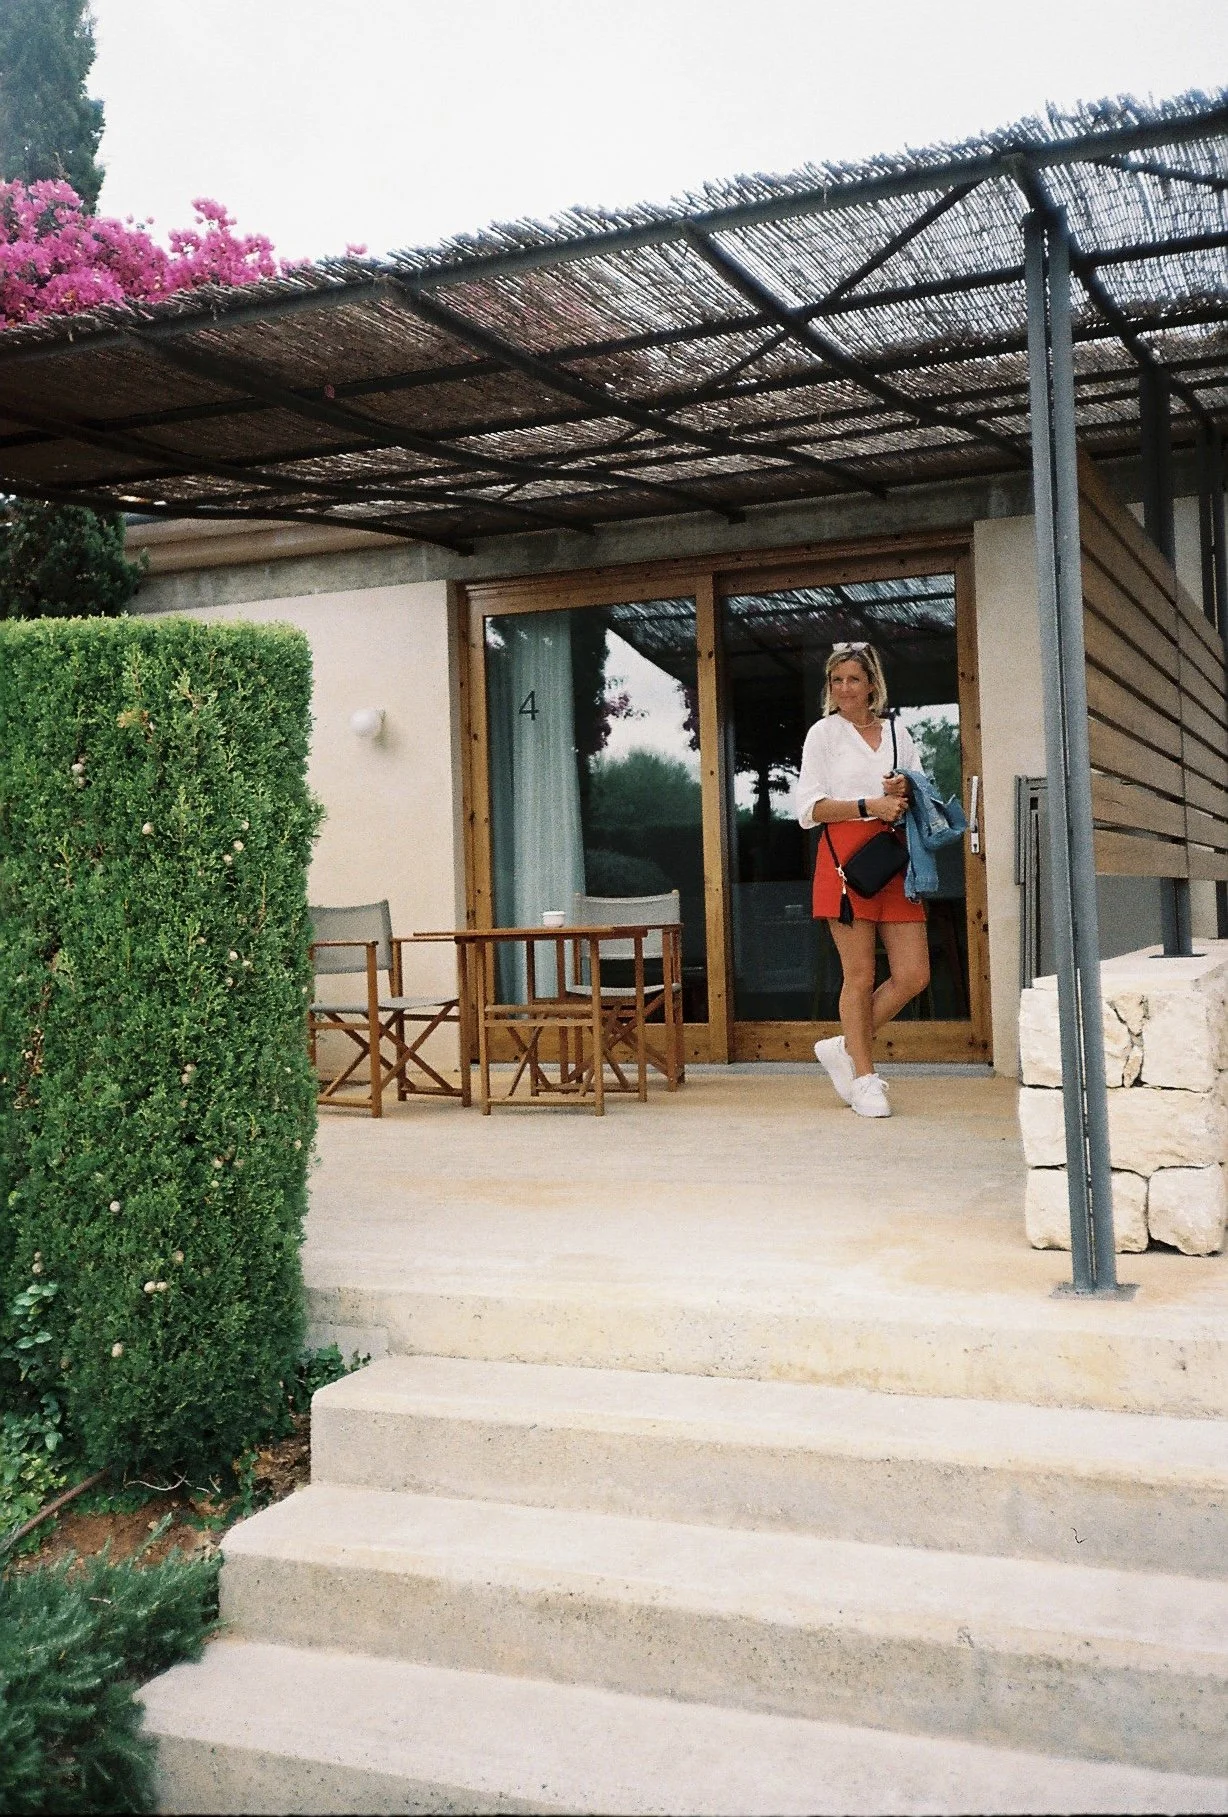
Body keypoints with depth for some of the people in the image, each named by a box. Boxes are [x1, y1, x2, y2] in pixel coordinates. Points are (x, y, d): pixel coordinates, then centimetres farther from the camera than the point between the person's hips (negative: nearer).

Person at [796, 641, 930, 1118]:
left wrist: (905, 794, -2)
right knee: (860, 975, -2)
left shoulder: (897, 733, 16)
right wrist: (871, 805, -12)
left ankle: (846, 1048, 16)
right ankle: (864, 1077, 10)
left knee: (913, 974, -2)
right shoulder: (823, 733, 5)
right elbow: (810, 808, -3)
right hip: (846, 855, -4)